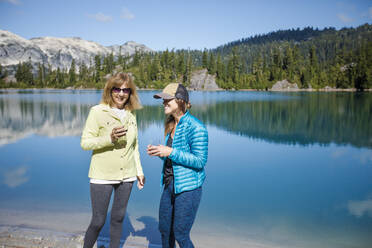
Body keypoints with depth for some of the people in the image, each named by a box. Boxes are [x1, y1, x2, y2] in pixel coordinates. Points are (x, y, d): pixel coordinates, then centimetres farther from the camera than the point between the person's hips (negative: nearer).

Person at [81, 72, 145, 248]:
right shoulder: (97, 111, -8)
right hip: (102, 175, -4)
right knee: (98, 222, 4)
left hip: (126, 175, 4)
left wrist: (139, 171, 14)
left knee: (118, 218, 16)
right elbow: (85, 143, -11)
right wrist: (109, 138, -25)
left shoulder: (131, 114, 7)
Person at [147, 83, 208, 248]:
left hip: (188, 188, -8)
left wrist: (170, 152, -23)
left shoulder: (195, 127, -17)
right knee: (164, 229, 18)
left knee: (180, 234, 1)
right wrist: (158, 152, -3)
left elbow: (200, 161, -19)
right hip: (170, 185, 8)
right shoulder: (171, 125, 9)